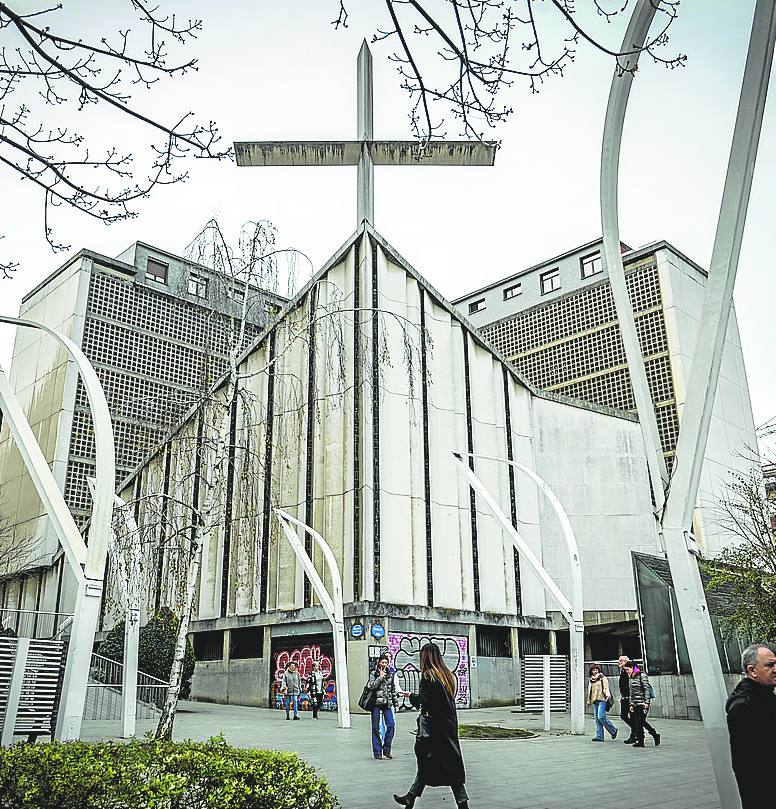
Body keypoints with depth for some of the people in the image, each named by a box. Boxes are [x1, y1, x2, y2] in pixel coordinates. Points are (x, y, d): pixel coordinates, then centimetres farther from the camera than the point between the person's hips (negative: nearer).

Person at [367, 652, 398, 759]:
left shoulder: (390, 673, 10)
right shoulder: (374, 673, -1)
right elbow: (370, 686, -15)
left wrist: (395, 701, 17)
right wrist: (380, 677, -16)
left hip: (387, 703, 3)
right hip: (376, 703, -3)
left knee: (391, 724, -8)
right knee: (376, 727, 1)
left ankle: (386, 750, 5)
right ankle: (377, 752, 10)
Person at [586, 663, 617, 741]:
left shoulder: (603, 678, 1)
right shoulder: (591, 680, 18)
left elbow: (606, 687, -10)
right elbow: (589, 690, 25)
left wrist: (607, 694, -28)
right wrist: (589, 701, 25)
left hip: (602, 700, -6)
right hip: (594, 700, 6)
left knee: (601, 717, -15)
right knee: (597, 718, 4)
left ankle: (613, 730, 4)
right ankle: (599, 736, 7)